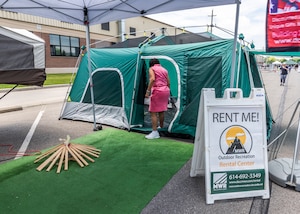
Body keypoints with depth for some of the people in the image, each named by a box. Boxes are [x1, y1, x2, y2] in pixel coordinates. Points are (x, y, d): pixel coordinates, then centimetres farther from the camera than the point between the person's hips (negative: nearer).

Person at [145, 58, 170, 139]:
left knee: (153, 112, -3)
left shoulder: (152, 69, 2)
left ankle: (155, 132, -6)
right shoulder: (164, 70, 19)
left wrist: (148, 91, -17)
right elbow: (168, 83, 16)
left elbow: (152, 79, -17)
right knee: (161, 111, 18)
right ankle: (161, 128, 31)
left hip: (157, 91, -7)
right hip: (166, 90, 7)